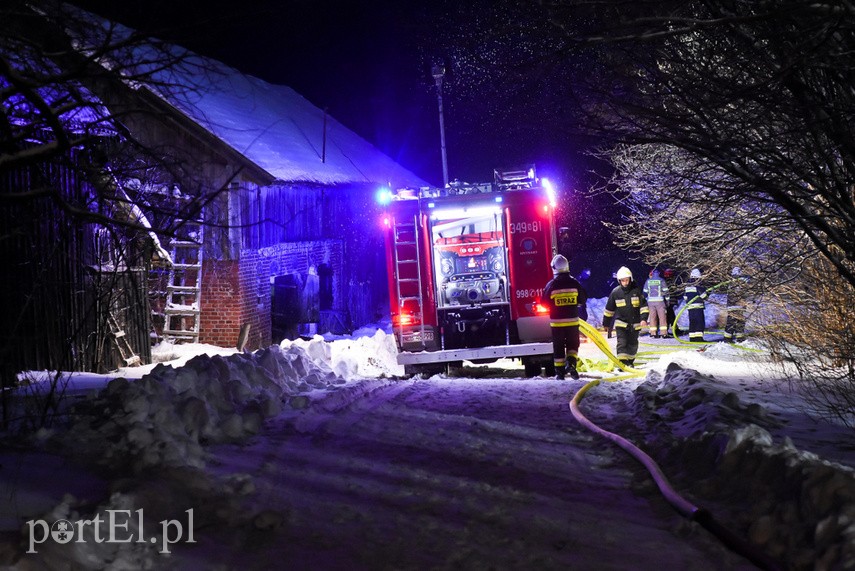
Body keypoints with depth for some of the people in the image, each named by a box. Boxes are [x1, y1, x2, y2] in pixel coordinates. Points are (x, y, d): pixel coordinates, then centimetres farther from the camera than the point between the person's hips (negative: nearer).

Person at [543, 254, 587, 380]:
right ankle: (571, 362, -7)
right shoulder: (574, 283, -4)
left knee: (558, 347, 9)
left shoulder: (551, 285, -9)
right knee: (573, 344, 15)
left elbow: (545, 302, -2)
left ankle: (560, 371, 10)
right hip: (573, 320, 1)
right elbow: (583, 300, 5)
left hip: (556, 322, -1)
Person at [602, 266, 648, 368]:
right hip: (621, 323, -1)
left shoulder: (637, 290, -4)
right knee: (622, 343, -14)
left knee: (633, 344, 12)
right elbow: (609, 309, 6)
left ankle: (630, 361, 28)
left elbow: (644, 305, -1)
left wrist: (644, 318, -14)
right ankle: (622, 362, -16)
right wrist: (606, 324, 10)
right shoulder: (615, 292, -3)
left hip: (635, 324, 1)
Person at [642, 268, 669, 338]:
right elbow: (666, 291, -1)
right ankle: (663, 333, -4)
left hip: (650, 301, 3)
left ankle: (653, 332, 4)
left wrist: (646, 300, 20)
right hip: (659, 300, -3)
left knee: (652, 317, 6)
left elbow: (645, 292, 10)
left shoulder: (648, 281, 7)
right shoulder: (661, 280, 0)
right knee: (662, 316, 0)